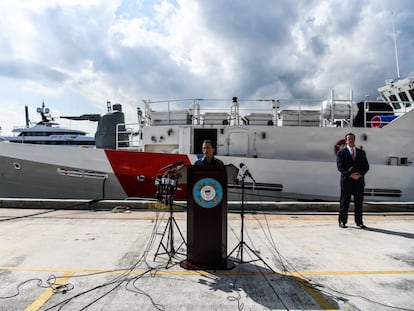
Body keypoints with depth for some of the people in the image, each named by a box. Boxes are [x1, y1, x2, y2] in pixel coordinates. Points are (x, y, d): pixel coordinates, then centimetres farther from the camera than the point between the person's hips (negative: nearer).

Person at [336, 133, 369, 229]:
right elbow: (340, 167, -6)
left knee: (359, 203, 6)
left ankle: (359, 222, 14)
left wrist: (360, 174, -10)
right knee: (344, 202, 2)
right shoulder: (341, 153, 4)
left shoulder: (361, 152, 14)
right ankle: (342, 221, 11)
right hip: (346, 181, -3)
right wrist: (350, 174, -17)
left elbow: (366, 166, 7)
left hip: (359, 181, 3)